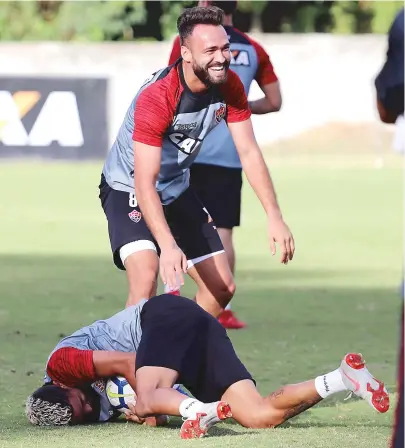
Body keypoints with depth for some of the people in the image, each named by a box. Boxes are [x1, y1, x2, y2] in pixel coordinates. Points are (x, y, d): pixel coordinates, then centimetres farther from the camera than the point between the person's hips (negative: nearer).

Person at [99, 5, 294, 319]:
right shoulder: (156, 98, -33)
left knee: (222, 288, 6)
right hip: (128, 189, -7)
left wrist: (275, 216, -16)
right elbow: (145, 183, -36)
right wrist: (167, 245, -46)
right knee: (145, 278, -30)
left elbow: (249, 153, -7)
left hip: (177, 190, 7)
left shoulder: (230, 87, -13)